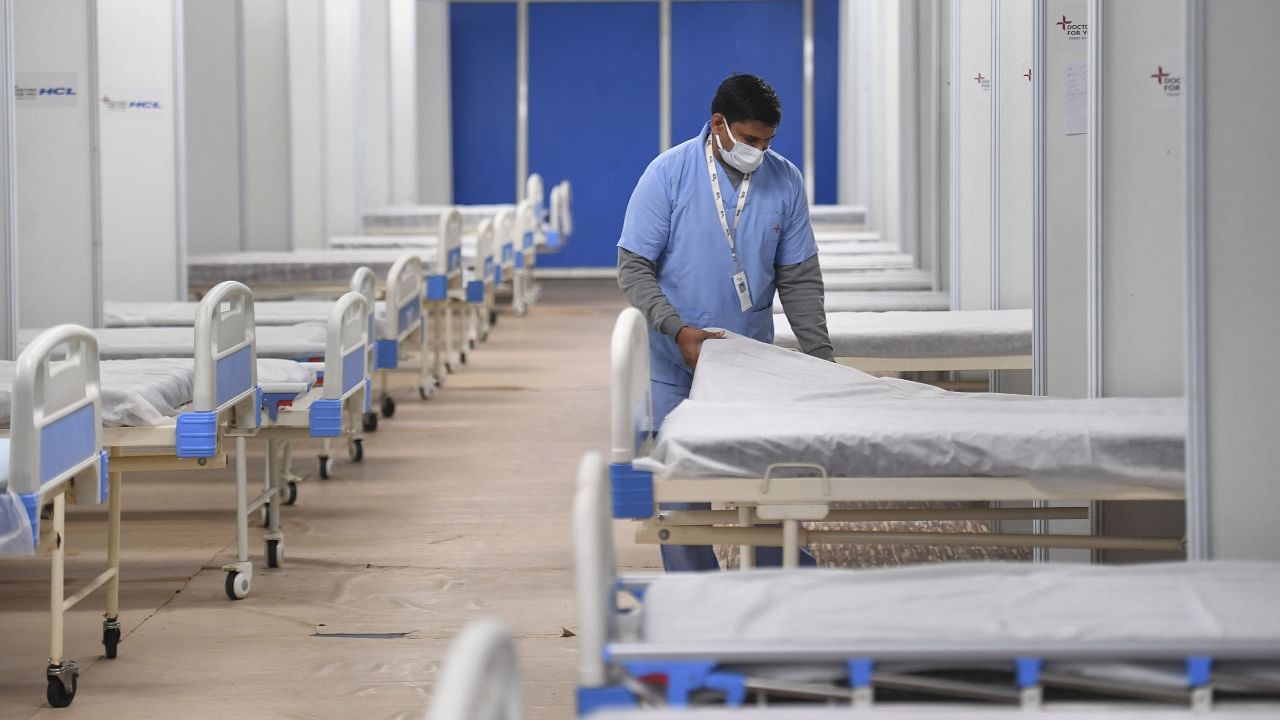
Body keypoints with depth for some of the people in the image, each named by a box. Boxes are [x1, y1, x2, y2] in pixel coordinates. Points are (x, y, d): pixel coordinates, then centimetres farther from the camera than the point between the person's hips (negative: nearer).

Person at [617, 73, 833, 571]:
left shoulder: (784, 182, -2)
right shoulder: (668, 174, -10)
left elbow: (799, 280, 3)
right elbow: (634, 268, -9)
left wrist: (821, 360, -5)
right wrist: (679, 331, -23)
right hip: (676, 363, -2)